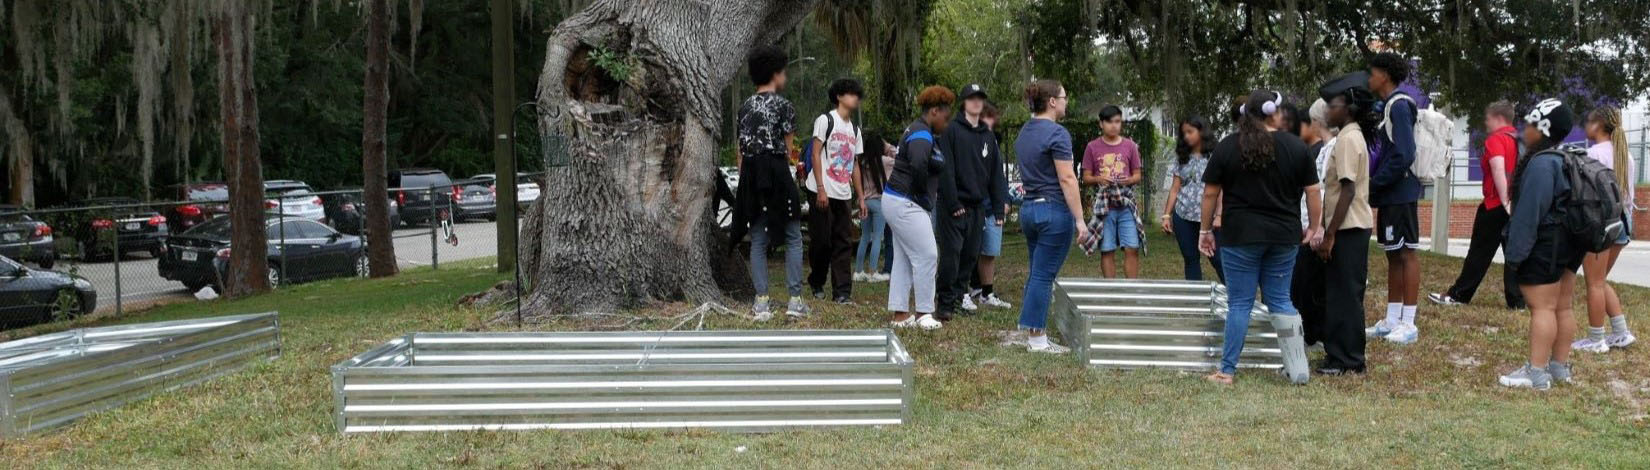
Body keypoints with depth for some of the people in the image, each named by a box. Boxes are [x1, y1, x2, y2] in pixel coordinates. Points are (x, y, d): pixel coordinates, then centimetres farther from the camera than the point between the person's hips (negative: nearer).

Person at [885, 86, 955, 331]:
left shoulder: (917, 131, 17)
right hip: (906, 205, -11)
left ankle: (900, 314, 16)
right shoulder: (922, 136, -17)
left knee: (903, 259, 12)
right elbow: (918, 165, -35)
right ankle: (923, 313, 2)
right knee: (926, 255, -6)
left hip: (897, 201, 11)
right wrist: (923, 196, -20)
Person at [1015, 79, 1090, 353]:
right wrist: (1080, 220, -17)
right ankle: (1037, 339, -1)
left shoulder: (1024, 132, 13)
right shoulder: (1056, 133, -14)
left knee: (1036, 274, 13)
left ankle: (1033, 335, 16)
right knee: (1044, 275, -5)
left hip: (1029, 208, 8)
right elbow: (1067, 179, -18)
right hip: (1055, 210, -8)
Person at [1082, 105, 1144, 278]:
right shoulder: (1093, 147, 3)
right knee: (1107, 251, 1)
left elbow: (1137, 175, 10)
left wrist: (1129, 180, -13)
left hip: (1126, 205, 1)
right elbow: (1086, 178, 5)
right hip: (1103, 205, -1)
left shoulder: (1130, 146, 7)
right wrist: (1099, 179, -16)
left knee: (1132, 249, -5)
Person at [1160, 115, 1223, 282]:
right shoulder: (1182, 158, 12)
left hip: (1208, 216, -4)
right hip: (1183, 217, 4)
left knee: (1218, 259, -5)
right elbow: (1175, 188, 12)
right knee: (1190, 260, 8)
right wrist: (1166, 215, 6)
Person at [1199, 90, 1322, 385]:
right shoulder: (1295, 146, 2)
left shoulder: (1227, 147, -2)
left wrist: (1205, 230, 10)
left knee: (1239, 303, 4)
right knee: (1280, 300, 12)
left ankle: (1227, 371, 6)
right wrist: (1314, 227, 15)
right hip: (1284, 237, 2)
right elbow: (1312, 191, 4)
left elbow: (1211, 193, 0)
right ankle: (1298, 370, 8)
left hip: (1240, 237, -2)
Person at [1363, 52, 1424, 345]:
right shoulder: (1387, 107, 14)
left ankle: (1409, 324, -1)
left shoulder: (1399, 106, -14)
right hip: (1390, 194, 9)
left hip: (1399, 193, -9)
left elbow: (1403, 155, -21)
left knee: (1406, 253, -5)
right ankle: (1392, 320, 19)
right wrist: (1375, 185, 9)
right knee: (1393, 254, 12)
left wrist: (1374, 184, -16)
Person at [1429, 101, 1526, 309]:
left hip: (1496, 206, -7)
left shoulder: (1495, 140, -10)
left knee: (1480, 252, 1)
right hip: (1518, 204, 7)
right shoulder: (1520, 140, 13)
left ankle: (1458, 295, 9)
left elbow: (1498, 171, -23)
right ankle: (1517, 300, 4)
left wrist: (1505, 202, -27)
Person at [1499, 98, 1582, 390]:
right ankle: (1560, 366, 23)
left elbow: (1529, 213, -22)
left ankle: (1537, 373, -8)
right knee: (1563, 307, 14)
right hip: (1568, 244, 10)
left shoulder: (1541, 163, -19)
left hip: (1544, 246, -10)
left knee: (1542, 308, -9)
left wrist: (1516, 253, -19)